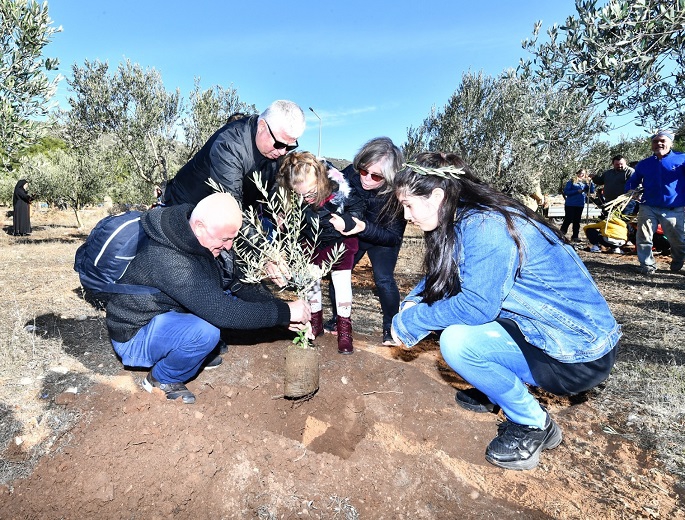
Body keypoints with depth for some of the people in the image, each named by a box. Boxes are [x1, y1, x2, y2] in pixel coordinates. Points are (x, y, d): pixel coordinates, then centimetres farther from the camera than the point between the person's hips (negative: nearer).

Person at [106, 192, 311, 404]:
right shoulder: (169, 261, -36)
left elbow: (238, 280, -5)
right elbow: (222, 312, -38)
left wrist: (280, 309, -16)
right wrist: (285, 312, -33)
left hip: (163, 315, 8)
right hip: (133, 338, -8)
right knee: (206, 331, -34)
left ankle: (195, 352, 11)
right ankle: (163, 380, -3)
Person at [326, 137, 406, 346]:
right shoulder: (350, 174, -29)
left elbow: (393, 236, -28)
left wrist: (365, 227, -45)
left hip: (382, 240, -2)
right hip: (351, 235, 3)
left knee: (383, 279, -17)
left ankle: (390, 326, 9)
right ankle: (338, 318, 20)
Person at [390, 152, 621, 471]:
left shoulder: (485, 226, -25)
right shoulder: (463, 220, 3)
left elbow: (477, 306, -30)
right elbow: (437, 278, 12)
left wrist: (411, 321, -18)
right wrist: (412, 304, -6)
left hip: (580, 354, -9)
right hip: (544, 327, 9)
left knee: (456, 342, -24)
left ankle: (534, 425, 0)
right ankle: (496, 390, 22)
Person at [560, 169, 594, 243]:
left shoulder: (586, 182, 14)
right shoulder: (572, 181, 1)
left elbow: (592, 191, 5)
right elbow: (566, 192, -7)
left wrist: (590, 182, -6)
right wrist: (577, 191, -15)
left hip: (580, 205, 5)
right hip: (570, 204, -5)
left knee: (577, 221, 7)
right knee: (568, 220, -8)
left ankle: (575, 236, 11)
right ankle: (561, 234, 3)